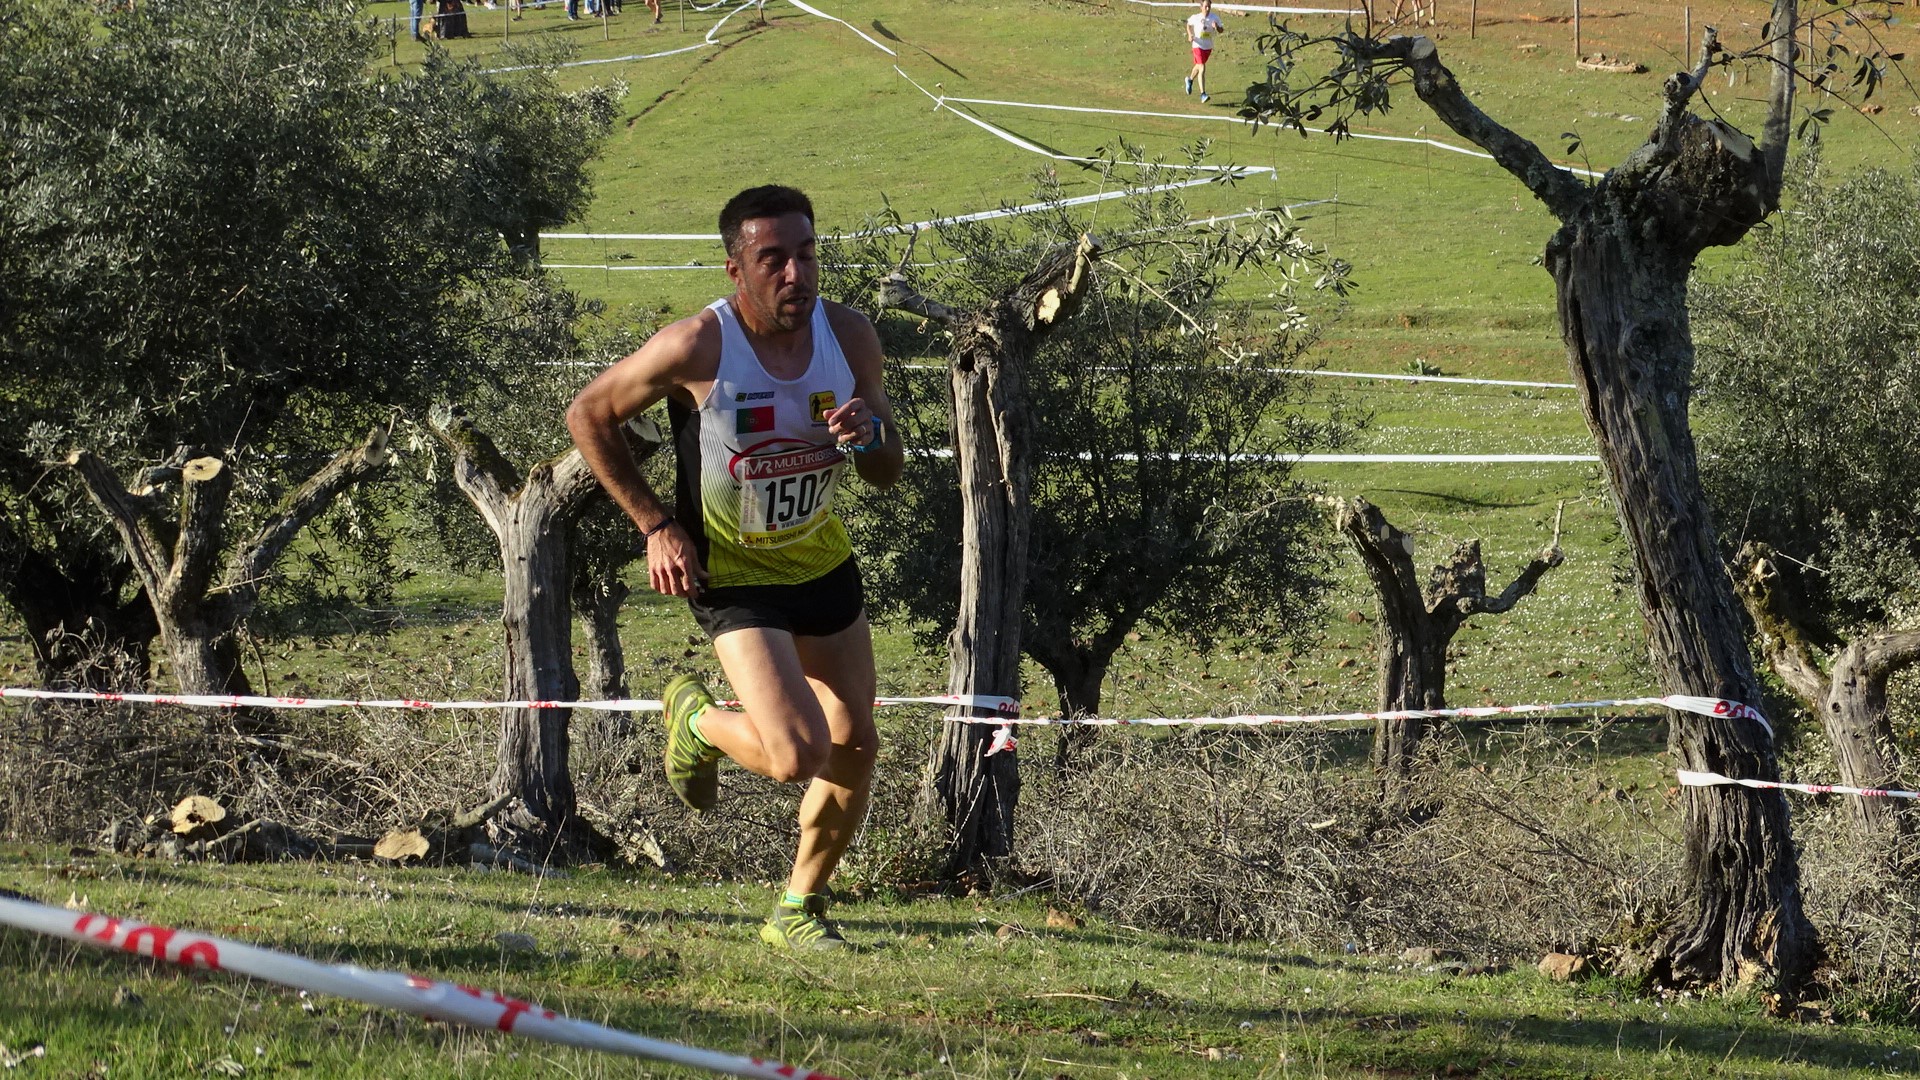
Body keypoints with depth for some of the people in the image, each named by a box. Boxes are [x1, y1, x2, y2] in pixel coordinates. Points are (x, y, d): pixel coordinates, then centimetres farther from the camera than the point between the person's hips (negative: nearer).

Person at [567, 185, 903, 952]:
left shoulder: (849, 336, -11)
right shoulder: (697, 348, -25)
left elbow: (887, 474, 1)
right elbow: (588, 416, -9)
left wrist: (870, 437, -23)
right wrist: (654, 524, -12)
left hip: (823, 561, 5)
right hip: (731, 574, -5)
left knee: (855, 747, 9)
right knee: (798, 758, -18)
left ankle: (799, 908, 30)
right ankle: (696, 721, 15)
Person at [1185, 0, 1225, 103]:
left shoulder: (1215, 18, -6)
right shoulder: (1195, 17, -10)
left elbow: (1221, 30, 0)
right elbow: (1189, 24, 10)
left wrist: (1217, 27, -23)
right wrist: (1190, 35, -6)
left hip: (1208, 47, 4)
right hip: (1198, 45, -4)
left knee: (1198, 66, 24)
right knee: (1202, 69, -17)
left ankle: (1190, 79, 55)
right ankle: (1203, 94, -16)